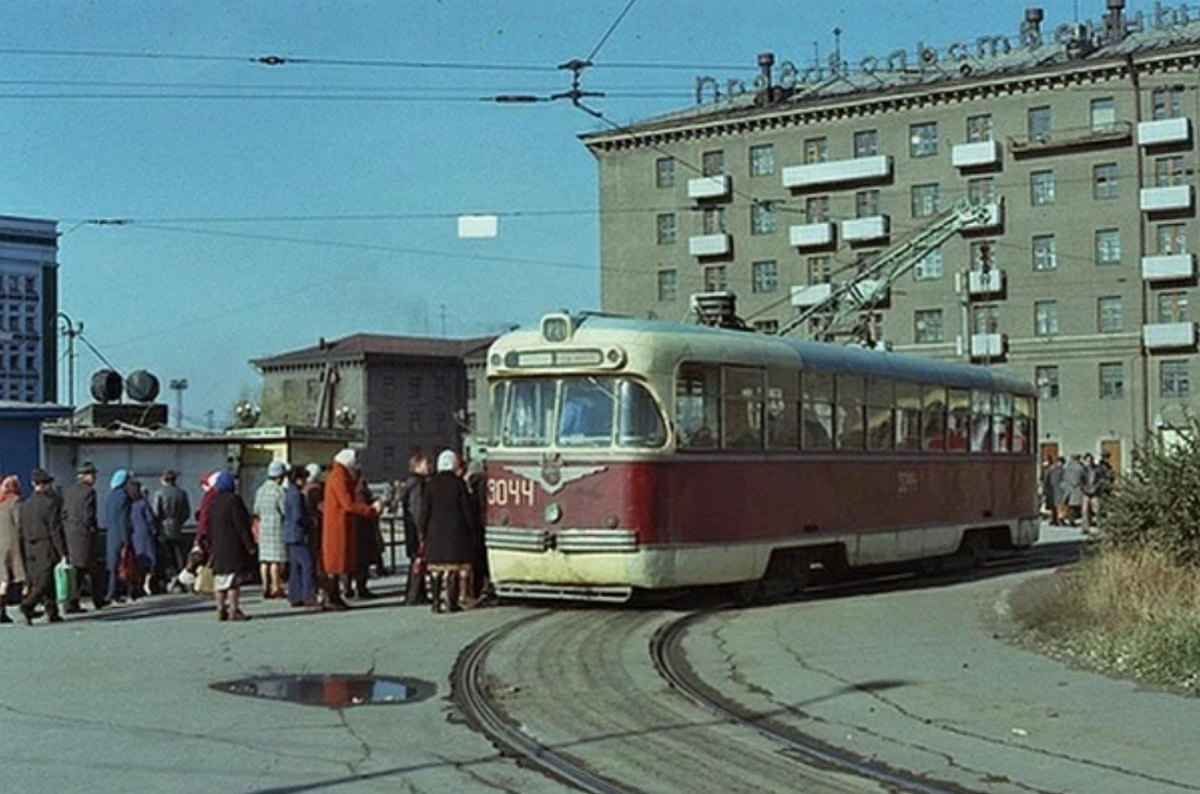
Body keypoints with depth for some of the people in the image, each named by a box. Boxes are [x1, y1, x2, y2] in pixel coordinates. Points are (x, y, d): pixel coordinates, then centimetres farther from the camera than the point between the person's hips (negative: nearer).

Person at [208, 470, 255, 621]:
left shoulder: (213, 502, 10)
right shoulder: (233, 500, -13)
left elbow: (209, 526, 15)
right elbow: (241, 525, -16)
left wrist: (211, 545, 22)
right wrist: (249, 545, -12)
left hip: (217, 546, 7)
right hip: (234, 546, -7)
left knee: (220, 580, 10)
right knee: (234, 579, -6)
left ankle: (221, 610, 12)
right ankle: (233, 610, -8)